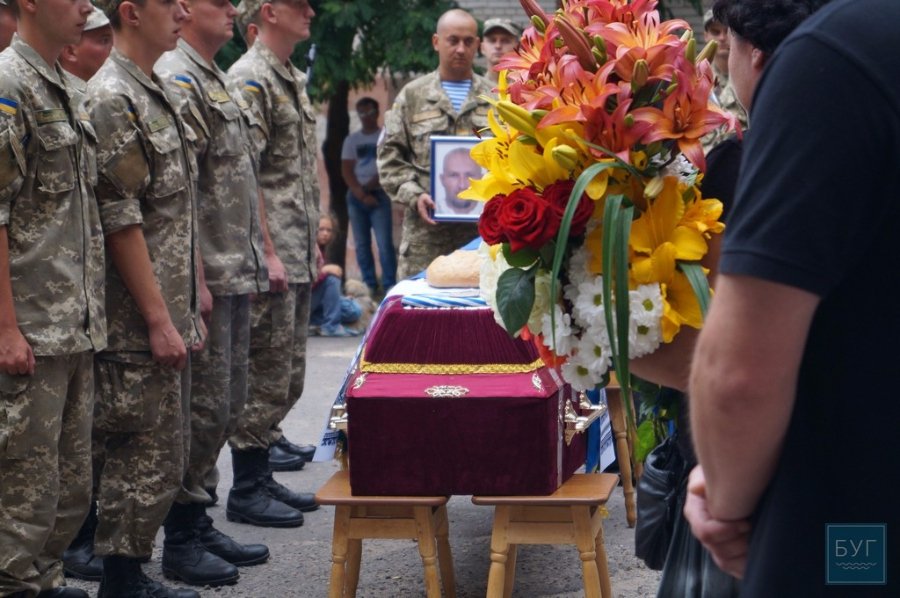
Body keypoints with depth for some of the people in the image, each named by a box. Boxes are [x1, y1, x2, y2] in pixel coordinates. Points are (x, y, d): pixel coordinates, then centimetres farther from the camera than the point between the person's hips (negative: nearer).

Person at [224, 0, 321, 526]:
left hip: (297, 257, 10)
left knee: (287, 375, 15)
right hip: (270, 258, -10)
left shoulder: (293, 80, 18)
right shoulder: (250, 80, -13)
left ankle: (263, 476, 27)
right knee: (265, 377, -5)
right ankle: (247, 490, 3)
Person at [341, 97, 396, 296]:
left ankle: (389, 286, -12)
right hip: (356, 196, 3)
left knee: (384, 243, -12)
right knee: (361, 244, 2)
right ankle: (369, 285, 5)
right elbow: (346, 171, 4)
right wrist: (361, 195, -8)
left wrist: (370, 187, -12)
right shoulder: (351, 140, 11)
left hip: (379, 195, -3)